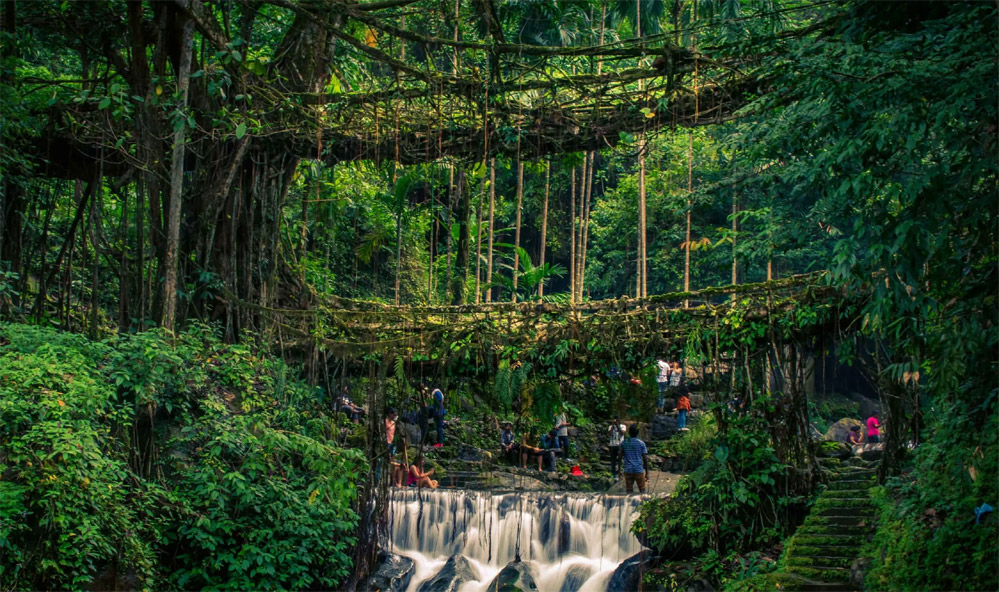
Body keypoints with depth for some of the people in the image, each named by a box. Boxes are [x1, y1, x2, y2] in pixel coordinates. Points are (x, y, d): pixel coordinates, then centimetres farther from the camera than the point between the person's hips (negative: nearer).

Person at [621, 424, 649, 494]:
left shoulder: (624, 443, 1)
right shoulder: (641, 443, -3)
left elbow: (620, 457, 5)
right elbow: (645, 459, -4)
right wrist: (647, 473, 2)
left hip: (628, 471, 2)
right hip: (639, 470, -2)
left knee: (628, 491, 6)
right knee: (642, 491, 9)